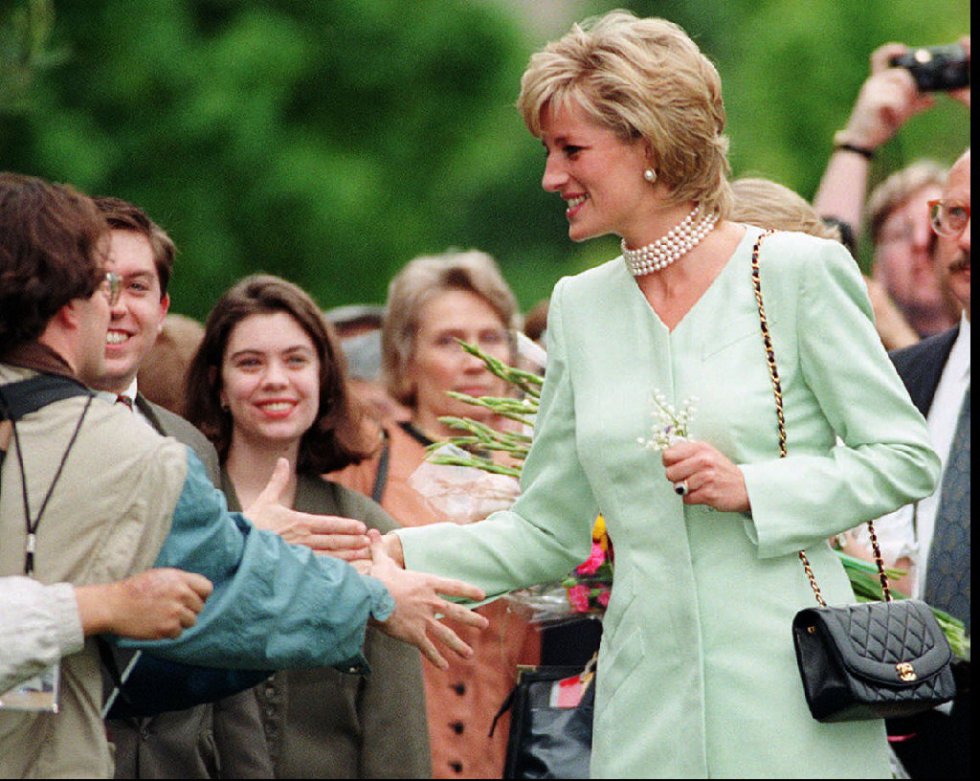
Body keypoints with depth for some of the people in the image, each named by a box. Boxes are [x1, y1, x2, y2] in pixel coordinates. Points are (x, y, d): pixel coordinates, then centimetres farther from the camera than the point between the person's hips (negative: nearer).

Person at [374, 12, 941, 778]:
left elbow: (906, 458, -3)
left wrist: (753, 487, -14)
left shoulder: (797, 272, -4)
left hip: (788, 694, -4)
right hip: (650, 703, 4)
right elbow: (547, 530, 13)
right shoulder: (580, 306, 11)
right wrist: (398, 554, 0)